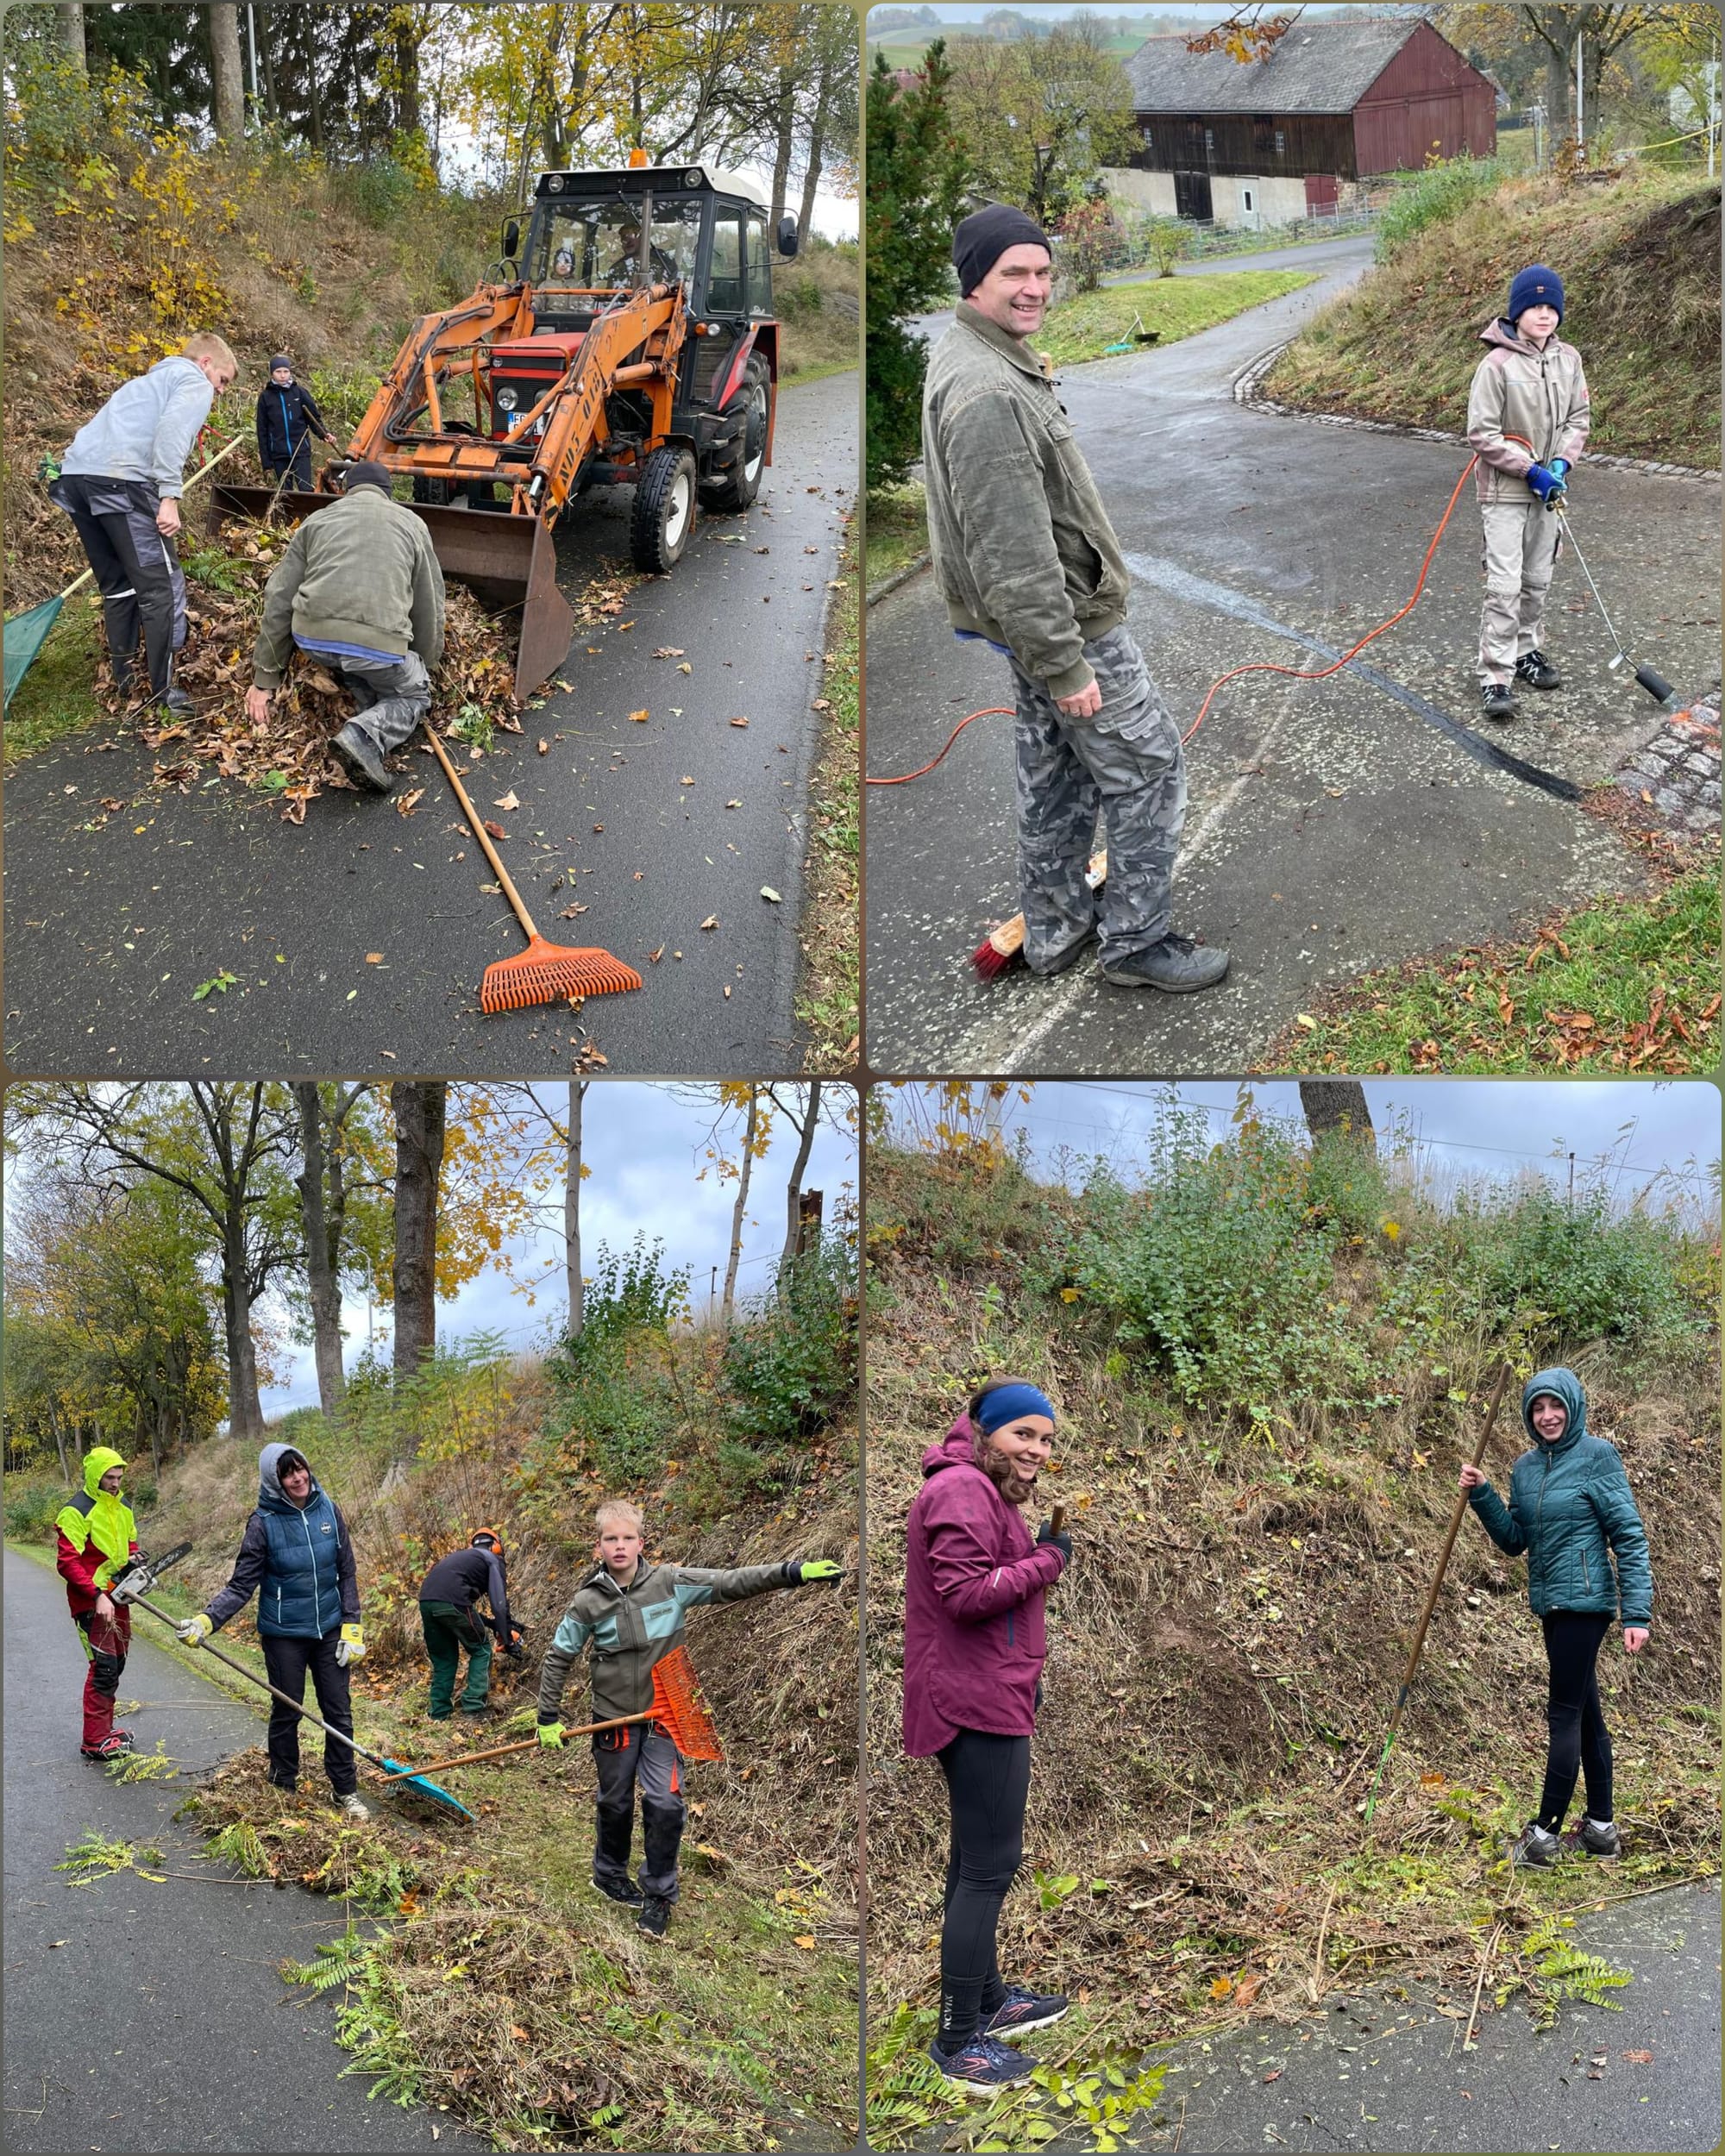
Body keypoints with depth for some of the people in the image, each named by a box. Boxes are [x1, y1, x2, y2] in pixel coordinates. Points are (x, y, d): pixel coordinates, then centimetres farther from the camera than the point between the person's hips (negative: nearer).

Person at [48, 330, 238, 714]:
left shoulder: (152, 380, 35)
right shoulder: (196, 384, 8)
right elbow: (171, 432, -12)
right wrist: (169, 498, -17)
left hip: (76, 473, 9)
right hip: (121, 480, -9)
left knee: (117, 585, 18)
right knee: (161, 586, -4)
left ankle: (127, 680, 22)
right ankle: (162, 692, -4)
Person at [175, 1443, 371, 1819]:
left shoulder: (328, 1511, -4)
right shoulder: (264, 1523, -13)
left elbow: (347, 1573, 3)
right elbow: (241, 1586, -11)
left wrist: (352, 1626, -1)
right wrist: (206, 1620, -26)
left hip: (329, 1631, 2)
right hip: (284, 1635, -2)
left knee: (339, 1713, 7)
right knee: (286, 1713, 11)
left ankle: (346, 1790, 19)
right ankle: (283, 1788, 27)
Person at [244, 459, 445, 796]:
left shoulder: (317, 521, 23)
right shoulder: (411, 524, 20)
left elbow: (278, 601, 17)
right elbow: (429, 608, 22)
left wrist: (264, 679, 19)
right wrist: (426, 668, 38)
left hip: (312, 637, 4)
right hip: (378, 641, -3)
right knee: (414, 695, 23)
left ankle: (374, 712, 21)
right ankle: (365, 737, -5)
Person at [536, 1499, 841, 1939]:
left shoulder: (671, 1582, -8)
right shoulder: (588, 1602, -8)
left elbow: (731, 1584, -13)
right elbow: (558, 1657, 3)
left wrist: (794, 1572, -23)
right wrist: (549, 1717, 1)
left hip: (664, 1715, 0)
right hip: (614, 1718, 0)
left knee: (665, 1804, -6)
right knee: (616, 1803, 14)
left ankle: (658, 1895, 11)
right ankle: (609, 1873, 40)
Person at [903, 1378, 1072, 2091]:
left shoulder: (983, 1490, 17)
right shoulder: (963, 1488, -17)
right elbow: (968, 1591, -24)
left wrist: (1040, 1553, 0)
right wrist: (1048, 1559, -15)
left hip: (981, 1697, 11)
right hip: (979, 1703, -11)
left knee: (977, 1858, 20)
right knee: (990, 1866, -6)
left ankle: (985, 1999, 34)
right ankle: (958, 2039, 1)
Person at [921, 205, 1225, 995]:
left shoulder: (972, 358, 9)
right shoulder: (987, 395, -27)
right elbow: (1012, 552, -29)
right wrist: (1066, 665, -26)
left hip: (1035, 620, 11)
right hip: (1068, 622, -10)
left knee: (1053, 773, 19)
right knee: (1148, 768, -1)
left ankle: (1056, 925, 31)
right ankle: (1136, 943, 8)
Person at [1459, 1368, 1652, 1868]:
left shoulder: (1597, 1456, -10)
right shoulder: (1526, 1467, 9)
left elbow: (1629, 1536, -11)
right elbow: (1514, 1541, 12)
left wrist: (1636, 1612, -16)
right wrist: (1482, 1496, -4)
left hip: (1584, 1601, -7)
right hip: (1551, 1604, 7)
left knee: (1565, 1713, -5)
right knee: (1586, 1713, 14)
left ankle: (1545, 1834, -1)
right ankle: (1601, 1827, 21)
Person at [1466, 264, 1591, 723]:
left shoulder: (1568, 359, 2)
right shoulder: (1497, 365, -15)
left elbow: (1578, 419, 10)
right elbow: (1482, 434, -14)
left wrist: (1561, 463, -7)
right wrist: (1530, 469, -17)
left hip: (1548, 489, 6)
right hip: (1504, 492, -6)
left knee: (1538, 580, 16)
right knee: (1505, 585, -10)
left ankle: (1526, 652, 33)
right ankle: (1496, 677, -6)